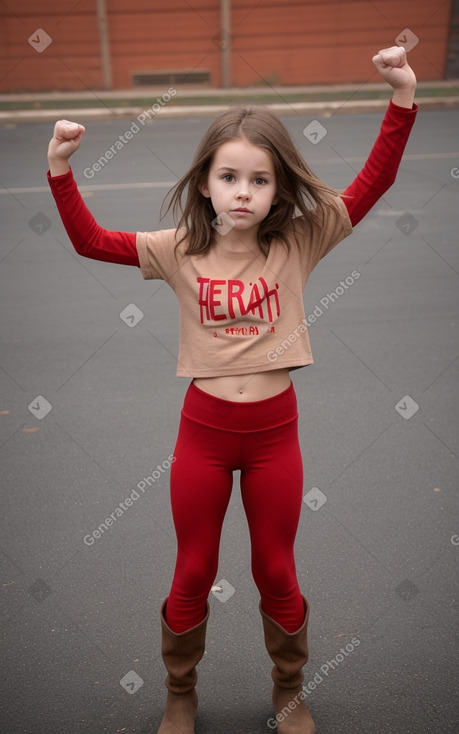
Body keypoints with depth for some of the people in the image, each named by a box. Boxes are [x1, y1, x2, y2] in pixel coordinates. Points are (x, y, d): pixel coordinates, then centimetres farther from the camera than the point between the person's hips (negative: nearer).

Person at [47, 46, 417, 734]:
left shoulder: (298, 243, -6)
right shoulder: (180, 250, -5)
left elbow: (371, 186, -10)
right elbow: (92, 241, -2)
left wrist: (402, 100, -17)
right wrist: (61, 169, -11)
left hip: (274, 429, 0)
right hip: (203, 428, 0)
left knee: (276, 573, 17)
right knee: (193, 575, 16)